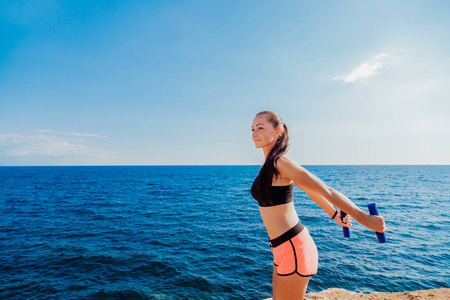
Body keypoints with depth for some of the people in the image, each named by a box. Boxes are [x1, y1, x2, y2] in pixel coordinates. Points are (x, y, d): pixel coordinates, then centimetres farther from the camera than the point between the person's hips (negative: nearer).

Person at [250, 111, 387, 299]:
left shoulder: (279, 162, -20)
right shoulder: (272, 164, 8)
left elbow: (326, 191, -18)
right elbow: (310, 190, 17)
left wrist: (364, 219, -11)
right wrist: (334, 214, 25)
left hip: (293, 248, -9)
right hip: (285, 248, 9)